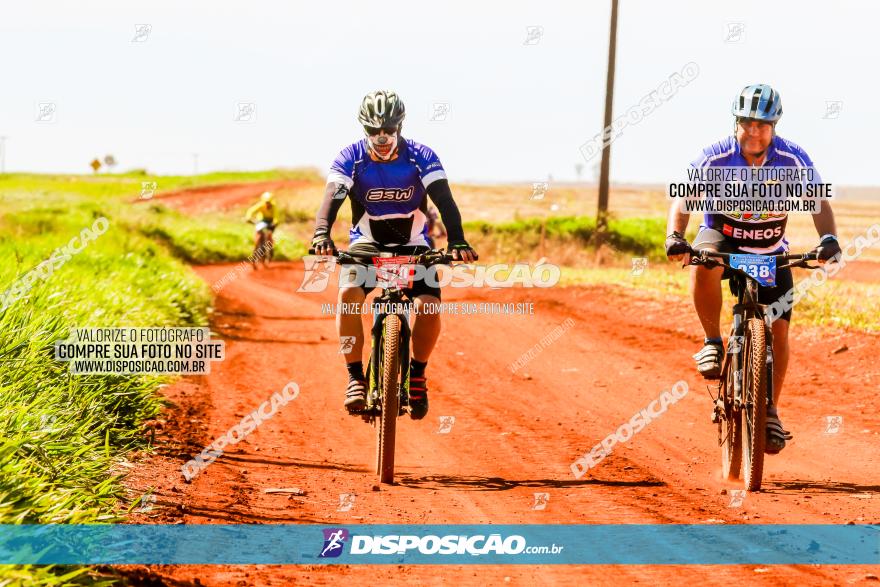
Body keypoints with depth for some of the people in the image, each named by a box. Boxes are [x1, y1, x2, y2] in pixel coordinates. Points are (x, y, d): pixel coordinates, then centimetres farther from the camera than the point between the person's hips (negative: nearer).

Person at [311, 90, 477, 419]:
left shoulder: (421, 157, -14)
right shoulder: (350, 158, -13)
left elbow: (445, 201, -22)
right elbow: (332, 198, -24)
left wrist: (457, 241, -40)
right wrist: (321, 234, -45)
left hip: (413, 245, 0)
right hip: (366, 243, 0)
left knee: (429, 305, -25)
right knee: (348, 293, -31)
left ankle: (417, 375, 0)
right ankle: (355, 377, -18)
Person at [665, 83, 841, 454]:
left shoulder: (793, 159, -19)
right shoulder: (715, 158, -22)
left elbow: (819, 202, -20)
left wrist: (828, 238, -40)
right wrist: (674, 236, -47)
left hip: (770, 252, 2)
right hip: (723, 237, -2)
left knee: (778, 330, -7)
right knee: (704, 263, -38)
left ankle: (770, 411, 10)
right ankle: (713, 342, -18)